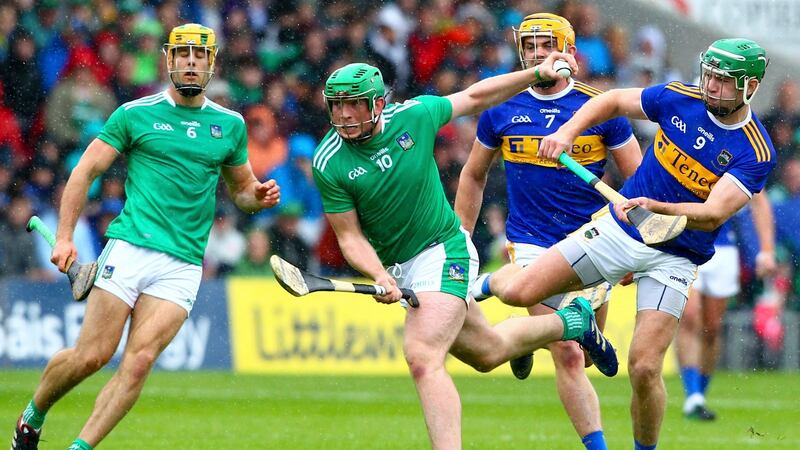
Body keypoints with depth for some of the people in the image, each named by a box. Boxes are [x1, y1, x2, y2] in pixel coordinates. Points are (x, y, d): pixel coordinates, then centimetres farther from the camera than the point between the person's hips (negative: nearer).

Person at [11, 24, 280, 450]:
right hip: (129, 250, -2)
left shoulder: (230, 125, 14)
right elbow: (84, 172, 5)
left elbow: (241, 191, 25)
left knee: (139, 361, -13)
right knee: (91, 355, -6)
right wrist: (64, 236, -4)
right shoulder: (136, 114, 4)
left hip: (182, 266, 2)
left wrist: (259, 196, 0)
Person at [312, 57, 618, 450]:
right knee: (487, 351, 20)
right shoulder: (328, 164, -14)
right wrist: (379, 276, -27)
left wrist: (537, 73, 6)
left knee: (422, 358, -24)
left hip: (444, 249, -4)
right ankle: (570, 322, 51)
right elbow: (350, 237, -9)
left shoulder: (414, 115, -14)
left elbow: (475, 97, 5)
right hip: (397, 266, 4)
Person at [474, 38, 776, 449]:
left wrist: (657, 208, -44)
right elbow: (614, 101, 10)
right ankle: (488, 282, 27)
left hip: (673, 258, -3)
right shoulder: (681, 97, -6)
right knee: (519, 293, -11)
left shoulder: (756, 154, -16)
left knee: (644, 370, -14)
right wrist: (567, 131, -5)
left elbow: (713, 214, -27)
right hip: (619, 228, 3)